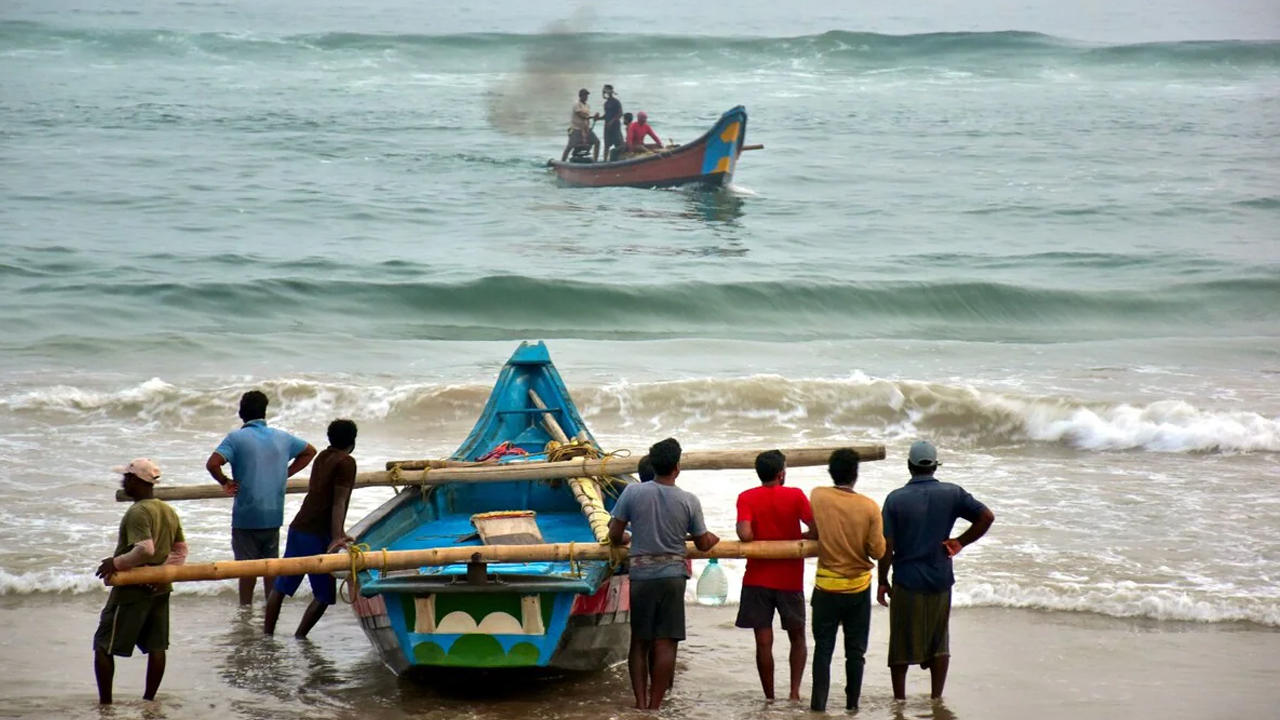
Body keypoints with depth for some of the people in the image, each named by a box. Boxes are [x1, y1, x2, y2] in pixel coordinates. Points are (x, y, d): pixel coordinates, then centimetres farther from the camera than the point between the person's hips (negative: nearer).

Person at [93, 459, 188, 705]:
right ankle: (149, 699, 16)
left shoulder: (137, 513, -19)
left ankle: (105, 703, 2)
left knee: (103, 646, 2)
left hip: (132, 590, -8)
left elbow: (145, 550, -30)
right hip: (160, 589, 8)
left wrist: (116, 562, -19)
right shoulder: (169, 511, 8)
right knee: (156, 646, 10)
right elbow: (181, 549, 11)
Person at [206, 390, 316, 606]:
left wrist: (225, 482, -5)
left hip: (247, 514, -4)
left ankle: (246, 607, 7)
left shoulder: (236, 438, -9)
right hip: (274, 514, 4)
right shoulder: (282, 437, 6)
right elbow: (309, 451, 21)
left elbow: (212, 464, -22)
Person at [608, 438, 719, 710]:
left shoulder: (633, 492, -5)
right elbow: (703, 544, 5)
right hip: (672, 576, -1)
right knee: (665, 643, 2)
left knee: (639, 642, 10)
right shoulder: (689, 501, -4)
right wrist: (714, 539, 28)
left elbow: (614, 535, -2)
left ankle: (640, 703, 4)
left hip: (640, 575, 1)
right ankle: (654, 705, 1)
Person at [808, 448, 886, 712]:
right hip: (858, 588, 0)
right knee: (855, 650, 11)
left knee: (823, 648, 5)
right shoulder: (869, 507, -12)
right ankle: (852, 703, 17)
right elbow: (878, 551, -8)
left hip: (826, 587, 0)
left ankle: (818, 703, 1)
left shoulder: (818, 496, -10)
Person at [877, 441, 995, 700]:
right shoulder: (952, 494, -2)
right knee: (939, 644, 14)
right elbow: (987, 517, -6)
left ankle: (899, 699, 14)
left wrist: (882, 582, 2)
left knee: (901, 645, 9)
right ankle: (936, 698, 14)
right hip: (940, 581, 2)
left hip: (906, 582, -2)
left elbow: (886, 546, -8)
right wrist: (960, 543, 1)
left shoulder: (896, 499, -7)